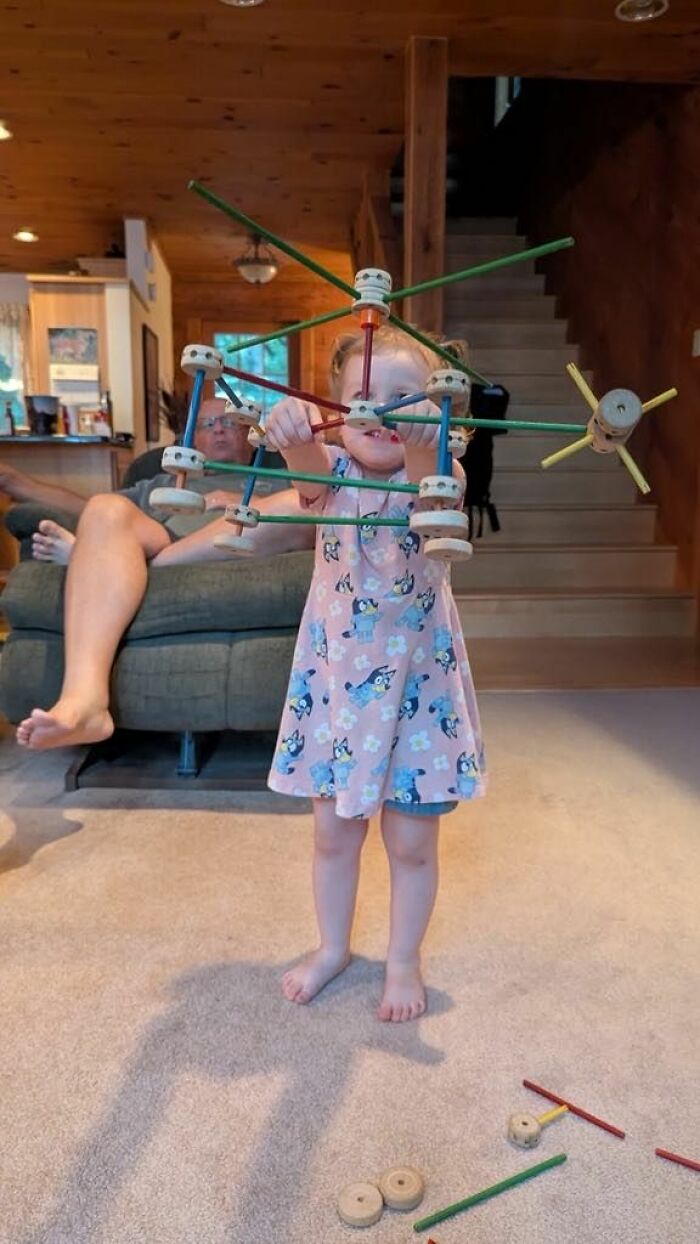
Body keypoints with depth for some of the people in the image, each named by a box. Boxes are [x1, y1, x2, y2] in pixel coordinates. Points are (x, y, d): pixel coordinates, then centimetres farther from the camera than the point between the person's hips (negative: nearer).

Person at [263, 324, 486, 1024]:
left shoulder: (436, 476, -9)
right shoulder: (333, 475, -4)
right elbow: (307, 462, -28)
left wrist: (422, 442, -56)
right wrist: (291, 430, -52)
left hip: (417, 683, -1)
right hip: (335, 678, 2)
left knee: (411, 840, 11)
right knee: (333, 832, 16)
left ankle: (404, 960, 36)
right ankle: (332, 947, 40)